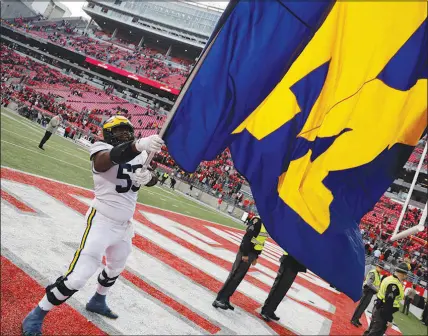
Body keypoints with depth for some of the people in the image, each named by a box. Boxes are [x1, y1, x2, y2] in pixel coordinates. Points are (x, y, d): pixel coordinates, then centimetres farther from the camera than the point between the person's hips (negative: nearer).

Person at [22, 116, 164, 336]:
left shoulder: (139, 155, 6)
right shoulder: (102, 150, -15)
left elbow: (152, 180, 5)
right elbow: (113, 157, -39)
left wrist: (148, 176, -21)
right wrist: (139, 145, -59)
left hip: (124, 225, 8)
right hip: (102, 221, -8)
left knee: (116, 268, 27)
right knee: (78, 276, -12)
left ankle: (97, 301, 53)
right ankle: (35, 318, 6)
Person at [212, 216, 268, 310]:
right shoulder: (258, 221, -15)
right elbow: (247, 237, -20)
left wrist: (255, 257, 19)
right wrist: (245, 254, -21)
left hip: (252, 253, 8)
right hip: (246, 253, -8)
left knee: (238, 277, 9)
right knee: (234, 276, -8)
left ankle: (225, 299, 15)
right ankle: (219, 299, -5)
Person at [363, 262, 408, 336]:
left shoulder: (389, 278, 7)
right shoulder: (394, 284, -23)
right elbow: (389, 303, -26)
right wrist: (389, 319, -23)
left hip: (379, 309, 10)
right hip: (383, 312, -10)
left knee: (371, 330, 19)